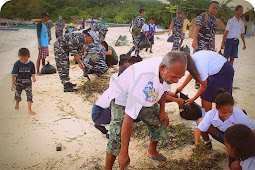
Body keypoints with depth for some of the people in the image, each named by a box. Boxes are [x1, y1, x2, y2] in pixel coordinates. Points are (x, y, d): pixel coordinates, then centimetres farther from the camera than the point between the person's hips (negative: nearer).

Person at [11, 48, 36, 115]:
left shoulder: (31, 64, -10)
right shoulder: (17, 64, -14)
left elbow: (33, 73, -1)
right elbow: (14, 74, -11)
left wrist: (34, 78, -24)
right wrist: (13, 84, -11)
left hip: (28, 82, 0)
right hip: (19, 81, 0)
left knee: (29, 95, -9)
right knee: (17, 94, 16)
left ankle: (29, 110, -4)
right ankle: (17, 104, 49)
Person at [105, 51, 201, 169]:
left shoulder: (168, 68, -24)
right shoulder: (143, 80, -45)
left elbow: (163, 87, 4)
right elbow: (128, 119, -43)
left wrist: (162, 111, 0)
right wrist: (124, 153, -38)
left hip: (145, 98, 7)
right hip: (122, 97, -6)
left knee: (160, 123, 10)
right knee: (117, 136, -20)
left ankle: (152, 151, 38)